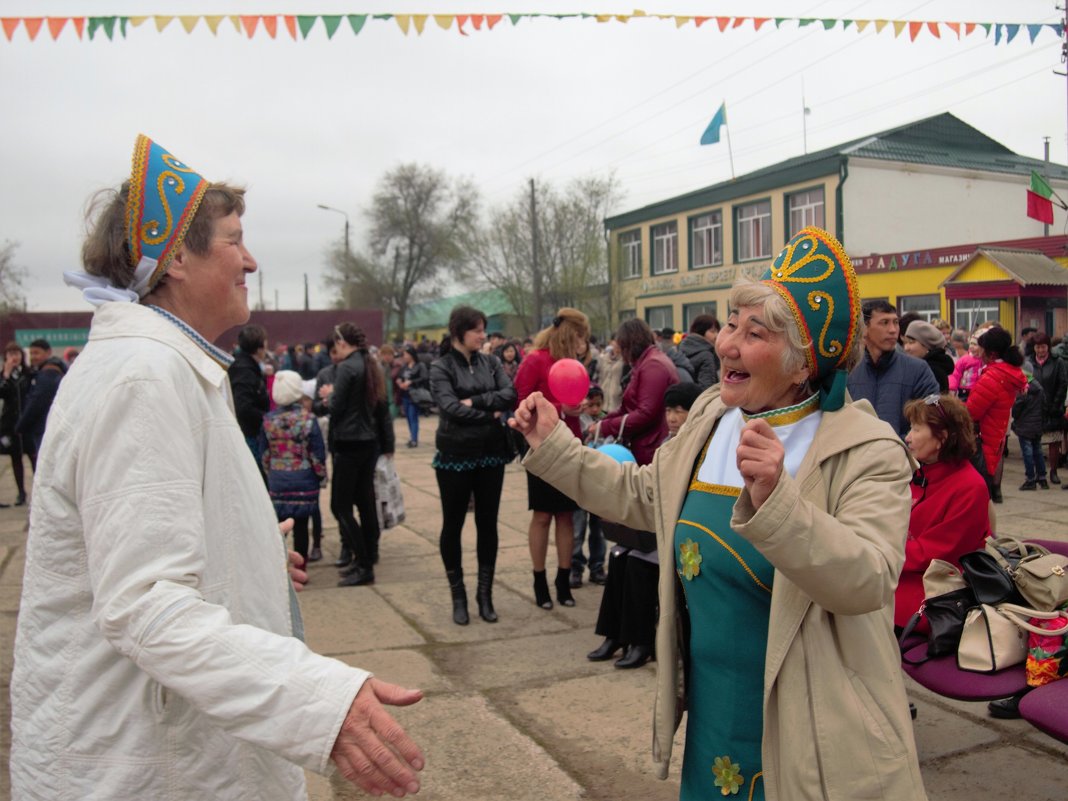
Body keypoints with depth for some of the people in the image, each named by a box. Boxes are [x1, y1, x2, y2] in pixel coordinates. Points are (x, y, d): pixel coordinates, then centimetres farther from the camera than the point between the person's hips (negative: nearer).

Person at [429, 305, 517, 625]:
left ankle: (485, 594, 21)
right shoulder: (441, 366, -5)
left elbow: (511, 394, -7)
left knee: (488, 524, 9)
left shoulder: (489, 362, 6)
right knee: (453, 525, 6)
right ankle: (458, 596, 20)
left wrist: (475, 401, -17)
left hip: (491, 453, 4)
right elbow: (450, 407, -18)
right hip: (455, 455, -3)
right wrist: (492, 414, -12)